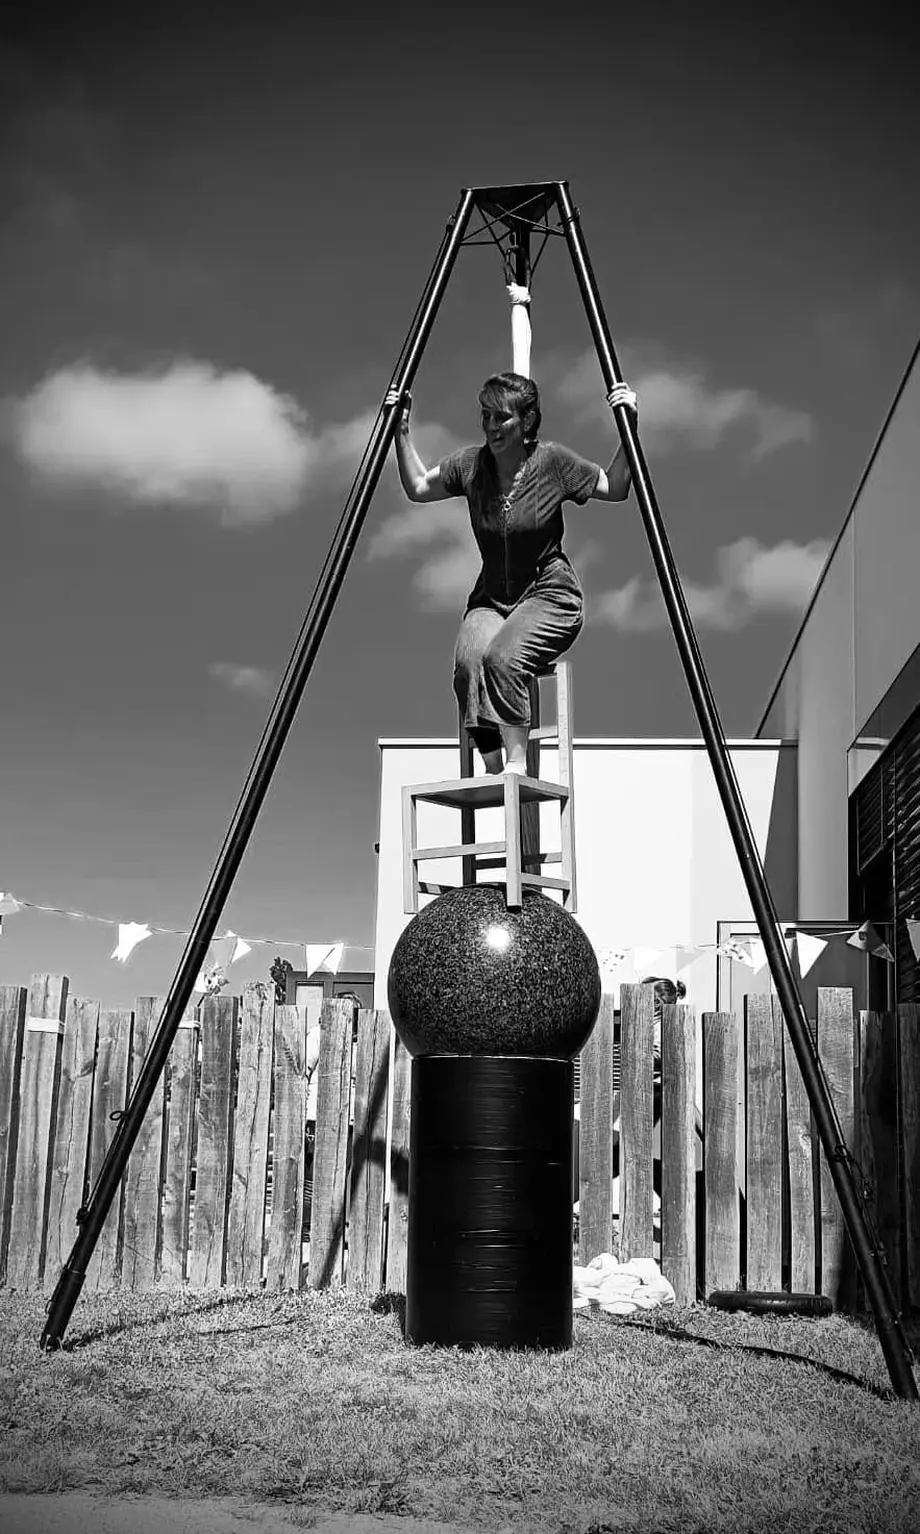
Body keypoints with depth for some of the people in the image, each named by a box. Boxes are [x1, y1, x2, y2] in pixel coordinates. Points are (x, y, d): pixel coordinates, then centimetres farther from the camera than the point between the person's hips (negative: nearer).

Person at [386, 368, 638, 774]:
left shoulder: (553, 461, -8)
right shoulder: (469, 465, 1)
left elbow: (615, 489, 2)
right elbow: (417, 487, 16)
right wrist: (402, 432, 7)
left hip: (550, 595, -3)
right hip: (491, 600, 3)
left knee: (503, 656, -34)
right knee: (468, 661, -30)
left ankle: (517, 762, -24)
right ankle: (494, 771, -28)